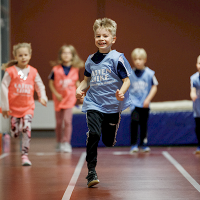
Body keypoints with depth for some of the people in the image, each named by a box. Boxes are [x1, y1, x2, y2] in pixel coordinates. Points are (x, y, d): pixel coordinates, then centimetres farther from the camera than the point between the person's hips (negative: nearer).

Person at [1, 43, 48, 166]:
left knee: (27, 130, -14)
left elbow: (40, 85, 11)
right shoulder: (11, 71, -8)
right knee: (15, 133, 3)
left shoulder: (33, 71, 0)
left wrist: (42, 97, -8)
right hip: (14, 107, -1)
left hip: (28, 106, 1)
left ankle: (25, 155, -6)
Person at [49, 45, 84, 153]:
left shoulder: (75, 70, 0)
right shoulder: (56, 69, -5)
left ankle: (66, 143, -5)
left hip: (69, 98, 0)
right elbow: (51, 83, 1)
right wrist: (56, 94, -10)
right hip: (58, 99, 1)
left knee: (67, 121, -11)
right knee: (59, 122, 9)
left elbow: (77, 82, 12)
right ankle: (59, 143, 23)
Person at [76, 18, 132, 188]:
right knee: (93, 134, -18)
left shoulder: (117, 58, -6)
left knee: (109, 141, 5)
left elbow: (126, 80, -7)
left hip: (112, 106, -2)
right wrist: (80, 89, 2)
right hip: (93, 104, 2)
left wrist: (122, 92, -26)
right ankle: (91, 171, -12)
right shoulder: (91, 59, 8)